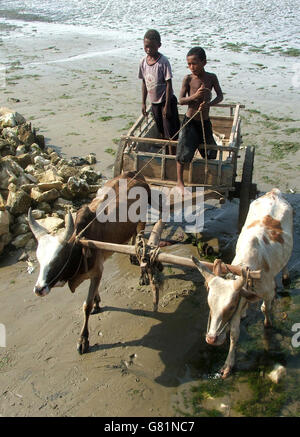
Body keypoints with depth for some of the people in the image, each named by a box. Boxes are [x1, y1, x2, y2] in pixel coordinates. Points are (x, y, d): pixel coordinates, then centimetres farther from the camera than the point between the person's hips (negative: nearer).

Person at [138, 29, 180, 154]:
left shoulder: (163, 62, -16)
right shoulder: (143, 62, 1)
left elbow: (168, 84, -16)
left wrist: (167, 106, -18)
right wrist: (143, 103, 9)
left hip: (166, 101, -6)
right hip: (154, 102, 6)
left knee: (171, 133, -3)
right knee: (162, 132, 18)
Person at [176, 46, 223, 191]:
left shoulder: (211, 77, -3)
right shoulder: (188, 79, -9)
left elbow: (220, 96, -4)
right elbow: (181, 100, -11)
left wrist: (209, 104, -24)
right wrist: (195, 96, -28)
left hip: (205, 122, 3)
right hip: (190, 121, -3)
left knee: (211, 153, 10)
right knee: (184, 151, -12)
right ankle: (180, 181, 6)